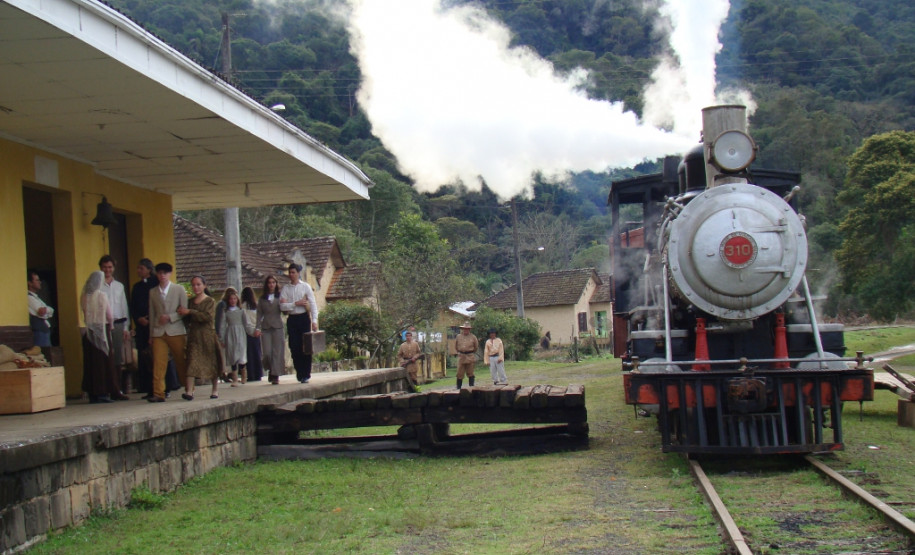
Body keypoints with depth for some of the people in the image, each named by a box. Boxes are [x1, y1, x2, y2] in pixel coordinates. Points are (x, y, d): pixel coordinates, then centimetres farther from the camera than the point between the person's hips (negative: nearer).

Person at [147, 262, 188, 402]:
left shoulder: (179, 290, 6)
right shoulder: (153, 292, 13)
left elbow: (184, 311, 2)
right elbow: (152, 314, 15)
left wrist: (169, 317, -13)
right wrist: (151, 335, 13)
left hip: (176, 331, -2)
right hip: (159, 332, 2)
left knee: (182, 363, 5)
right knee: (158, 363, -8)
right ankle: (158, 394, -10)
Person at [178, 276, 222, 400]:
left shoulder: (210, 301, 0)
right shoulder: (191, 301, 14)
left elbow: (208, 316, -15)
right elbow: (187, 320, 20)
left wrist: (189, 312, -15)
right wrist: (182, 313, -1)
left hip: (208, 335, -3)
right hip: (194, 336, 3)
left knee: (212, 362, 4)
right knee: (192, 362, -11)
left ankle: (215, 390, 18)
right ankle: (189, 391, -20)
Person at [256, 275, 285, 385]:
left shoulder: (280, 297, 9)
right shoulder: (262, 299, 12)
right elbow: (259, 314, 9)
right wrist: (257, 328, -1)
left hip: (277, 327, -1)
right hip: (265, 328, 1)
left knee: (277, 352, -4)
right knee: (267, 353, -5)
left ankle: (275, 376, -3)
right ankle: (271, 371, 18)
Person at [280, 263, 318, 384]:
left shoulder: (305, 287, 2)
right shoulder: (285, 288, 6)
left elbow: (313, 304, -2)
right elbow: (282, 306, -2)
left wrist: (314, 321, -10)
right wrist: (296, 303, -14)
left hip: (304, 318, -2)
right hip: (292, 319, 2)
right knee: (294, 348, 0)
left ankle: (306, 374, 3)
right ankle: (299, 373, 9)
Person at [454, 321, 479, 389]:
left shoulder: (473, 337, 2)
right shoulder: (458, 337, 6)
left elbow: (476, 347, 15)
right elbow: (455, 346, 19)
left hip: (470, 357, -1)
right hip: (461, 357, 1)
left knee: (470, 373, 2)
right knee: (460, 373, 1)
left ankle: (471, 386, 6)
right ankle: (458, 388, 6)